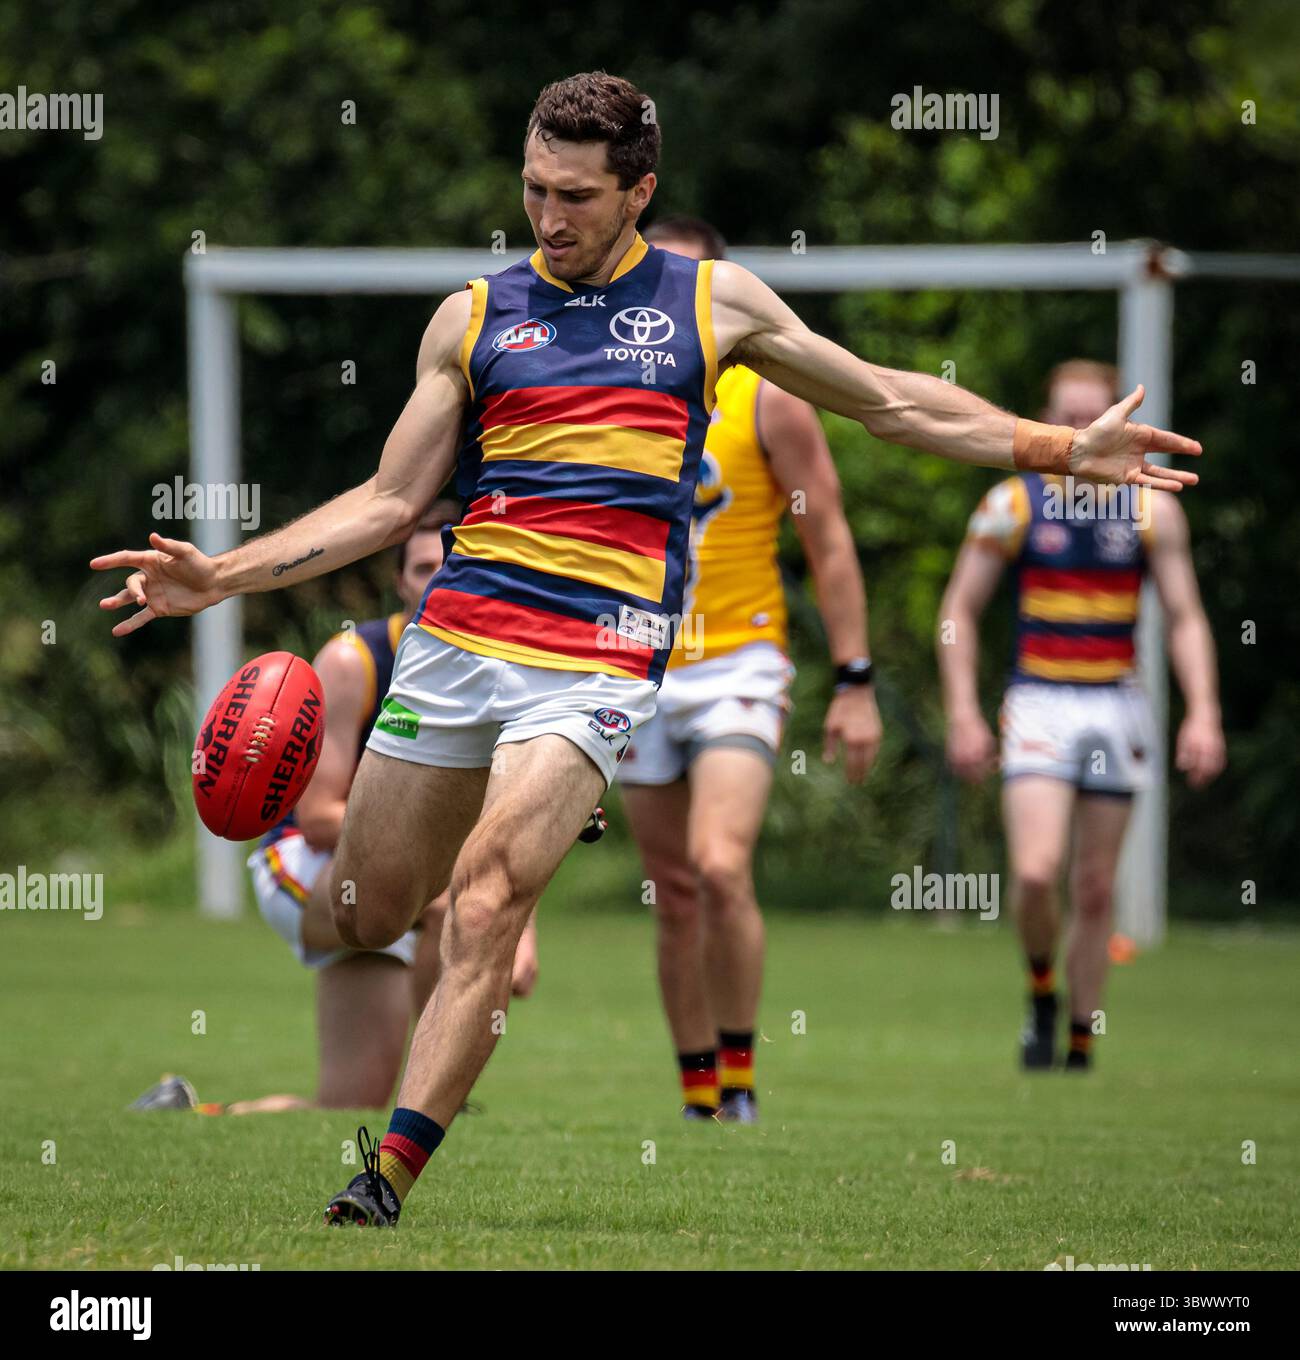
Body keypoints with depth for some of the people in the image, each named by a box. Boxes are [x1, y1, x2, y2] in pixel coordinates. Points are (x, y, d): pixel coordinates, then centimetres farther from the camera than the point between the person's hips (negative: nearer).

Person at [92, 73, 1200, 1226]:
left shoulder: (714, 302, 9)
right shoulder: (475, 317, 12)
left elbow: (889, 401, 16)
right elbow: (390, 502, 13)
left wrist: (1064, 449, 10)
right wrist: (221, 577, 3)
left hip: (599, 662, -3)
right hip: (456, 633, 3)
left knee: (486, 898, -20)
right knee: (364, 918, 5)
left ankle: (393, 1175, -19)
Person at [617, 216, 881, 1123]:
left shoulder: (769, 399, -4)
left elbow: (830, 545, -3)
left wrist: (855, 683, -7)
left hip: (736, 668, -4)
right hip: (637, 678, 4)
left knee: (721, 868, -22)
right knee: (676, 896, 6)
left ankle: (740, 1076, -9)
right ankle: (700, 1098, 15)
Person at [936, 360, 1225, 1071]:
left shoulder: (1151, 509, 4)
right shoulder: (1011, 505, 0)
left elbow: (1184, 618, 7)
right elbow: (959, 610, 5)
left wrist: (1203, 713, -4)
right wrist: (963, 713, -3)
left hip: (1116, 709, 2)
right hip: (1037, 706, -2)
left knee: (1095, 891, 4)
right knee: (1035, 872, -20)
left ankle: (1081, 1049, 15)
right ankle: (1040, 990, 8)